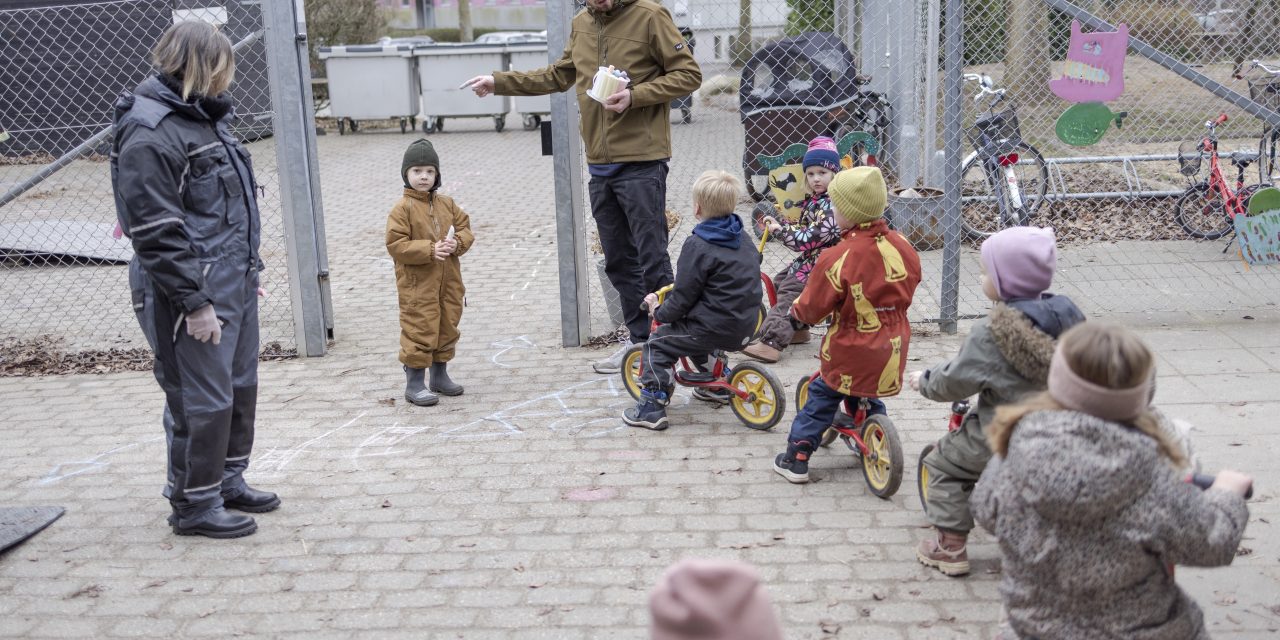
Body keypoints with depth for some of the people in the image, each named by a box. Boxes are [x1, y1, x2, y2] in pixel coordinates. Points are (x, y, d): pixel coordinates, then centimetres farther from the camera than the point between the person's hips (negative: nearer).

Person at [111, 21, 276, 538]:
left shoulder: (202, 116, 13)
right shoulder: (148, 133, -17)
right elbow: (156, 234, -20)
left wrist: (246, 268, 22)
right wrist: (194, 303, -19)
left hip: (234, 283, 10)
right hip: (194, 293, -10)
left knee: (240, 387, 17)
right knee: (202, 401, -2)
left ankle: (227, 480, 33)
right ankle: (194, 504, 14)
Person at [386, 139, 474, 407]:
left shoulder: (447, 204, 8)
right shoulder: (402, 209, -10)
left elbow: (465, 228, 10)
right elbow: (396, 245, -15)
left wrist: (457, 243, -12)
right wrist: (430, 250, -23)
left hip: (448, 282, 6)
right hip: (417, 286, -6)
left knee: (447, 329, 15)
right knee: (419, 332, -3)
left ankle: (440, 375, 30)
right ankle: (414, 384, 6)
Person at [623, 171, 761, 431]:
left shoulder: (697, 245, -16)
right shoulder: (741, 236, 8)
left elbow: (683, 297, -16)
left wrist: (659, 310, 3)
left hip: (716, 328, -9)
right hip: (745, 326, 9)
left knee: (657, 345, 4)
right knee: (693, 334, 35)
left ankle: (652, 409, -2)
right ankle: (718, 386, 44)